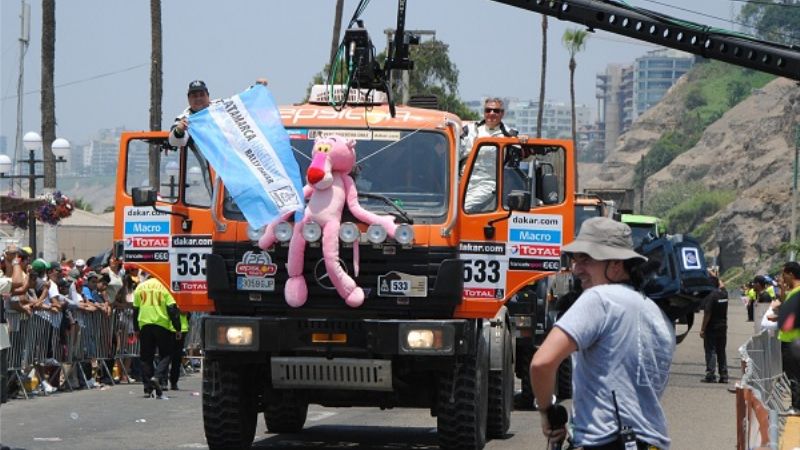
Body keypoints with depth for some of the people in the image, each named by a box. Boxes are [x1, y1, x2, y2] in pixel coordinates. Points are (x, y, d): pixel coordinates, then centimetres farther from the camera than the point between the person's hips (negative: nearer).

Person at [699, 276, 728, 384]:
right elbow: (721, 285, 28)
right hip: (723, 327, 7)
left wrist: (702, 329, -13)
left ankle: (711, 375, -7)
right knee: (721, 351, 12)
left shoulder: (710, 296, -16)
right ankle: (724, 376, 12)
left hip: (712, 328, -7)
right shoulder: (724, 293, 3)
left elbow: (707, 314, -18)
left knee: (710, 351, -3)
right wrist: (714, 276, 36)